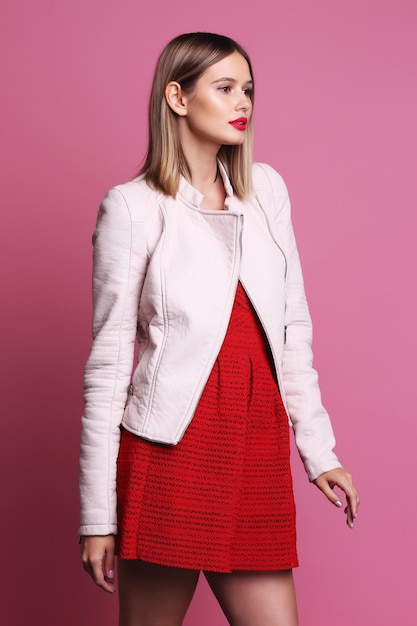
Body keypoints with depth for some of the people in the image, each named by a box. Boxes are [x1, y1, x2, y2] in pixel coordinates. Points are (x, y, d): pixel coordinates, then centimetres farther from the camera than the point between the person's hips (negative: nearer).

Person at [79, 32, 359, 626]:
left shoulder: (266, 189, 11)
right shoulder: (132, 207, -4)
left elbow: (293, 328, 14)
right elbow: (108, 361, -4)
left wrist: (317, 448, 11)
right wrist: (97, 513, -5)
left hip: (258, 444, 5)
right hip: (170, 448, -4)